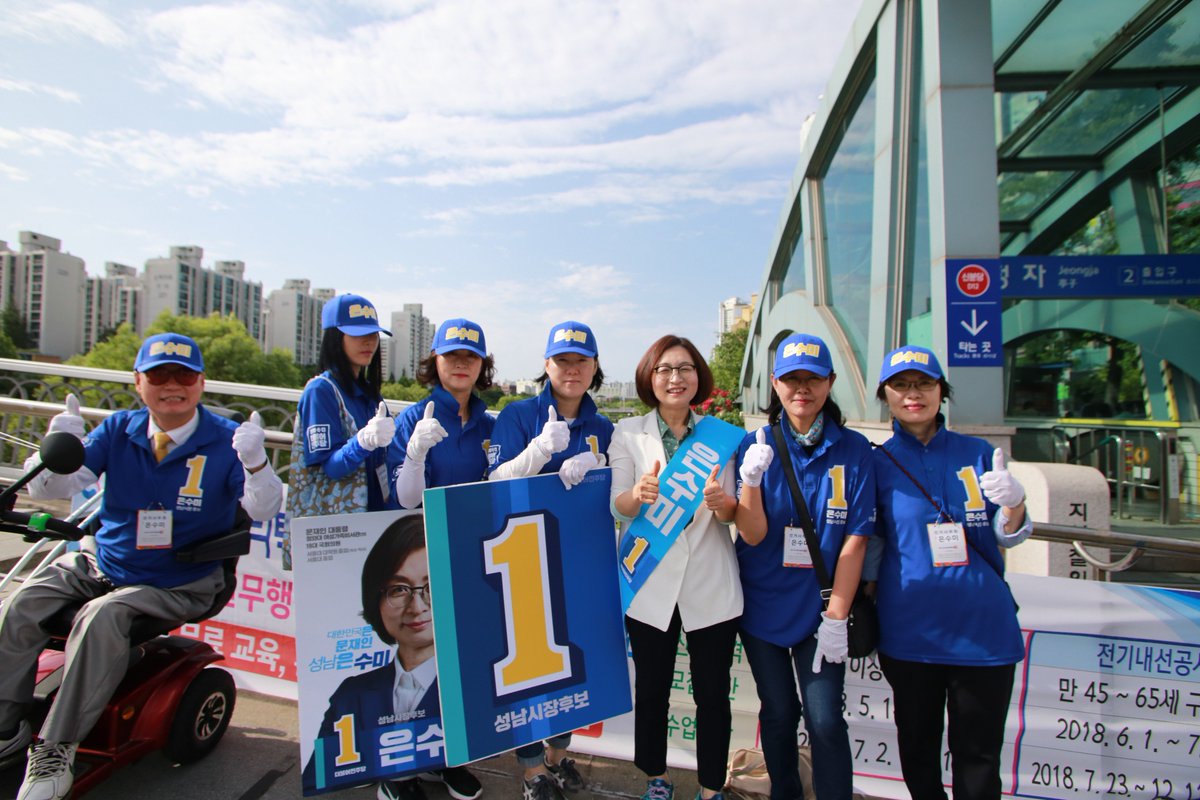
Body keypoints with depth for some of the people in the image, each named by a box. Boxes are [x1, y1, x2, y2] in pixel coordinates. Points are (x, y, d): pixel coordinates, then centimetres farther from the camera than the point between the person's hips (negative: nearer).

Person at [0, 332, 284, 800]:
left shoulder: (225, 440, -13)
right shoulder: (118, 431, 1)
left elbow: (264, 510, -22)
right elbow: (47, 490, -2)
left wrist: (255, 462, -44)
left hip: (179, 583, -5)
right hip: (100, 564, 5)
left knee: (102, 617, -27)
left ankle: (55, 752, -11)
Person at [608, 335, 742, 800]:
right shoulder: (628, 433, 1)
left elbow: (732, 513, 0)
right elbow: (617, 508, -6)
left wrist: (721, 503, -24)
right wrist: (638, 494, -30)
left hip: (711, 585, 1)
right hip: (650, 582, 0)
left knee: (712, 694, 10)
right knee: (651, 690, 14)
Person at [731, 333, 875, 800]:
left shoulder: (853, 450, -7)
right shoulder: (755, 445, -7)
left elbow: (855, 539, -7)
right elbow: (753, 535, -12)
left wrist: (836, 618, -10)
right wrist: (751, 480, -30)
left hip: (819, 607, -1)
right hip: (763, 604, 1)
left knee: (824, 719, -1)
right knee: (778, 712, 16)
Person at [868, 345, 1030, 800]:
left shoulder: (979, 454, 2)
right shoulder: (877, 463, -1)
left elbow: (1008, 537, 1)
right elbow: (868, 545, 6)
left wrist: (1013, 503, -19)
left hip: (983, 627, 0)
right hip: (908, 630, 0)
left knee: (978, 755, 12)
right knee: (917, 746, 17)